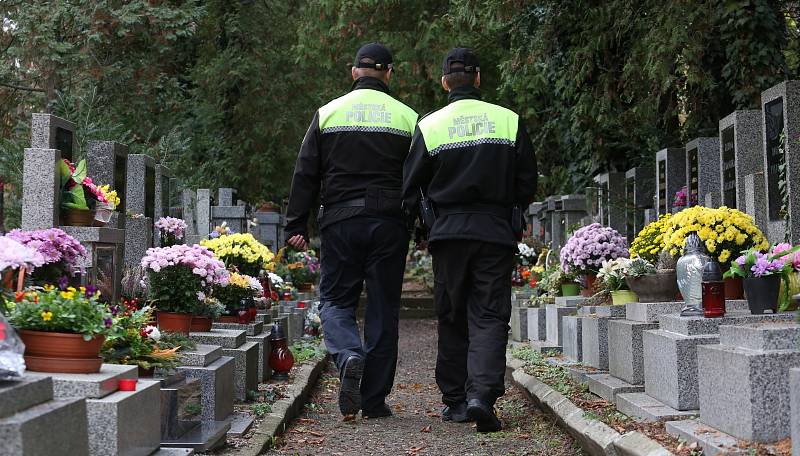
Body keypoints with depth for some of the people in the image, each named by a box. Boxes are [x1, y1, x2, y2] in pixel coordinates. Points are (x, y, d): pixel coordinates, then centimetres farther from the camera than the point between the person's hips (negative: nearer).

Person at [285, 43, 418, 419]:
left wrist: (296, 225, 7)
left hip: (340, 223, 0)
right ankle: (375, 399, 9)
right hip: (389, 224, 0)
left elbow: (305, 174, 4)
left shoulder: (328, 113, 5)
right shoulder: (407, 118, 4)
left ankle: (348, 356, -20)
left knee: (336, 300, 10)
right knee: (383, 309, 6)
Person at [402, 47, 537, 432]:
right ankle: (482, 394, -16)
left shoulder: (429, 126, -1)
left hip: (447, 232, 0)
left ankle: (455, 400, 14)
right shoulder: (509, 121, 1)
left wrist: (428, 219, 19)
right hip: (496, 232, 0)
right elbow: (527, 182, 6)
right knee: (489, 316, 1)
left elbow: (411, 188, 2)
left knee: (452, 318, 10)